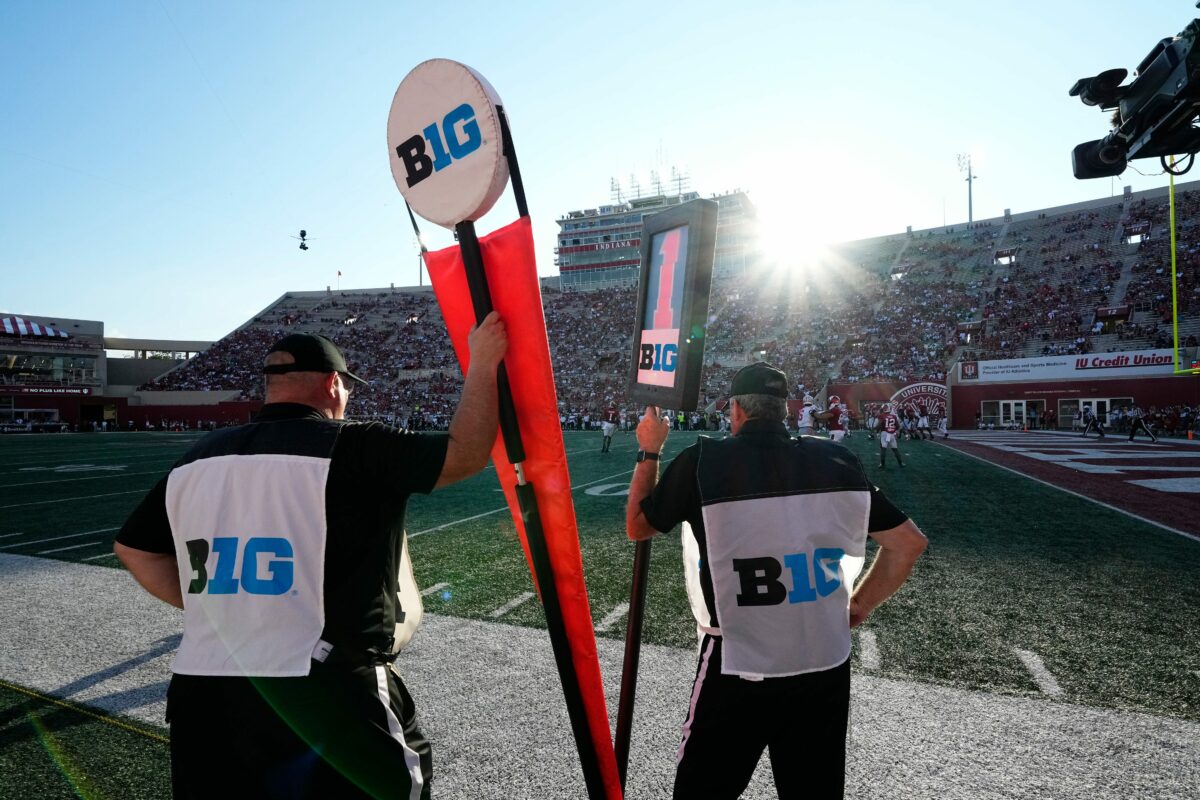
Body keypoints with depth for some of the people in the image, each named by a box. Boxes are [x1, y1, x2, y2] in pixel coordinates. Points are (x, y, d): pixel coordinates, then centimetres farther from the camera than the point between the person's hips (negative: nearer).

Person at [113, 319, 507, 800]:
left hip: (201, 694, 7)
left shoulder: (199, 459, 7)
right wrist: (483, 364, 2)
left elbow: (132, 548, 17)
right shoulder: (353, 448, -12)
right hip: (322, 701, -6)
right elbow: (466, 455, -9)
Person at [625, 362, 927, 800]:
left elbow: (637, 527, 5)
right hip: (826, 668, 4)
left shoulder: (703, 461, -11)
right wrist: (858, 607, 15)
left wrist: (649, 452, 16)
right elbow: (909, 543, 5)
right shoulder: (836, 460, -2)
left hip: (737, 671, -3)